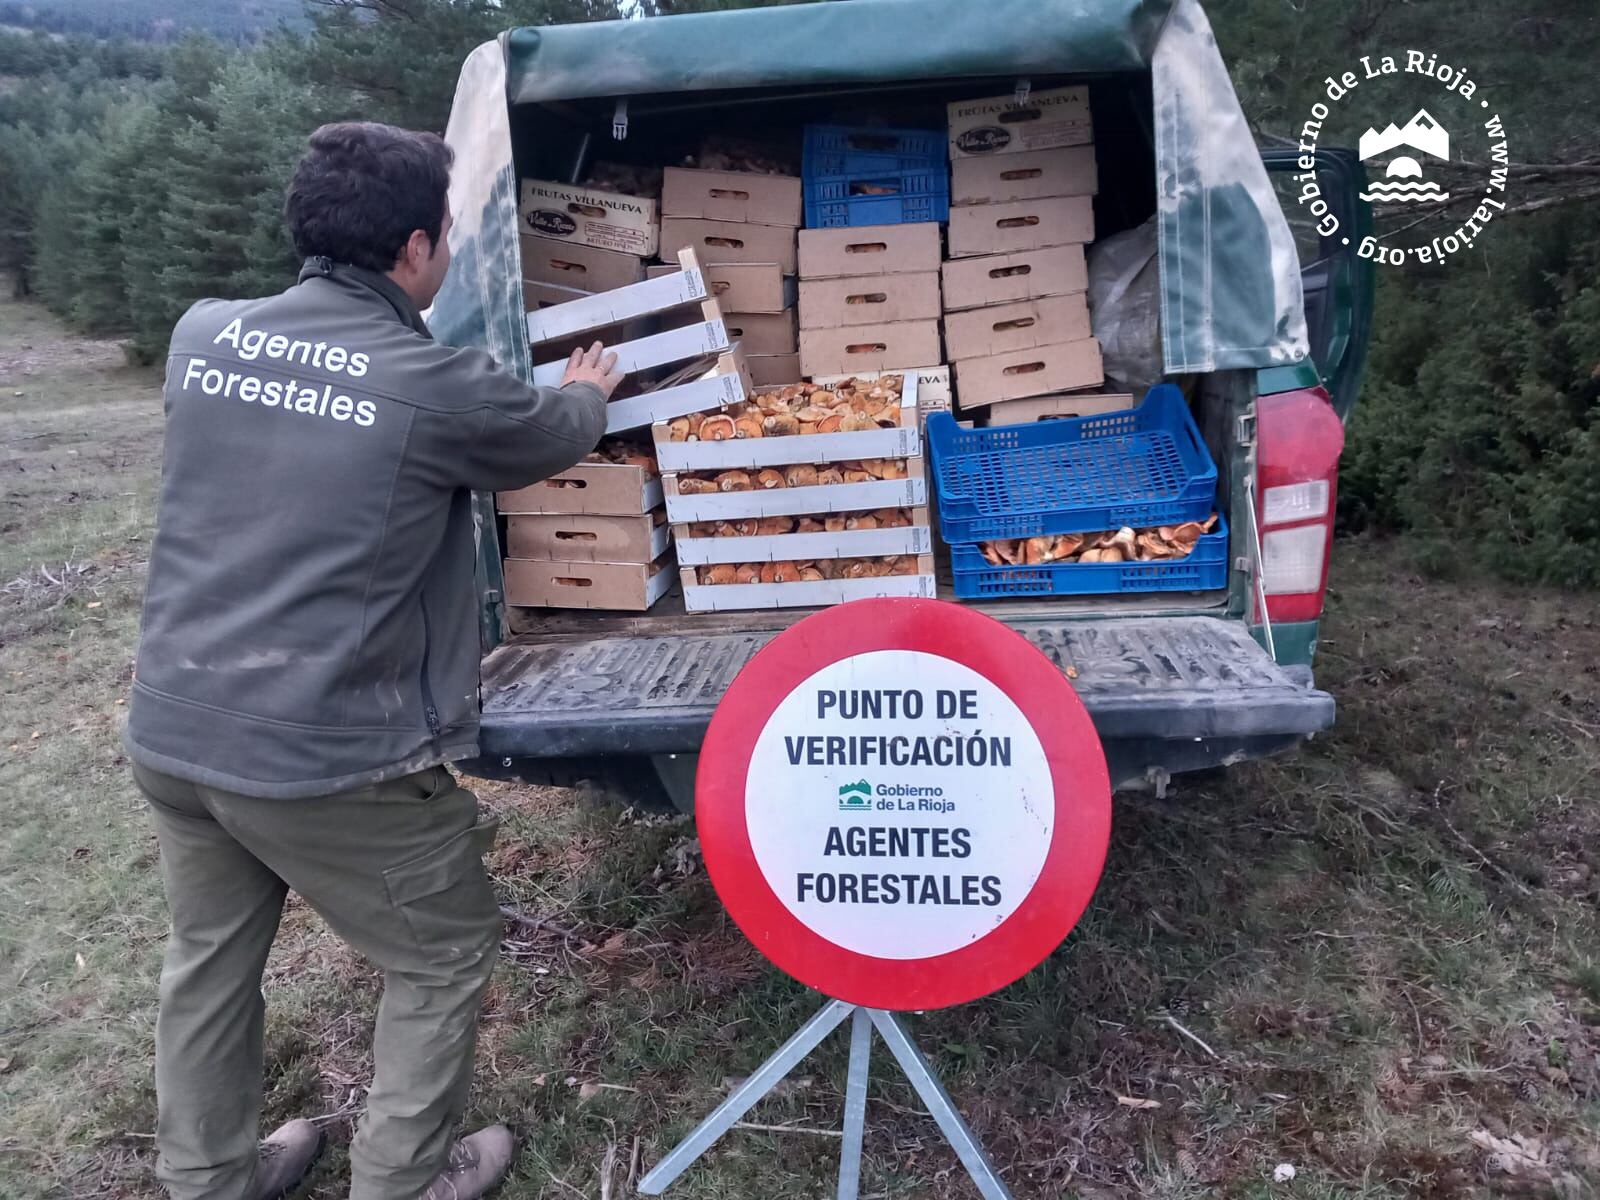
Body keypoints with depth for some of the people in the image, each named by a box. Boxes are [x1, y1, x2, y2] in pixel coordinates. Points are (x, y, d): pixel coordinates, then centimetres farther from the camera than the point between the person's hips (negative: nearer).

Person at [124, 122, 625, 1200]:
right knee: (445, 958, 16)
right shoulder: (440, 386, -16)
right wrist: (588, 391, 30)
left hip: (171, 732, 7)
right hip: (327, 759, -7)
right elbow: (553, 439, 5)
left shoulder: (203, 334, 1)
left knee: (209, 959, 26)